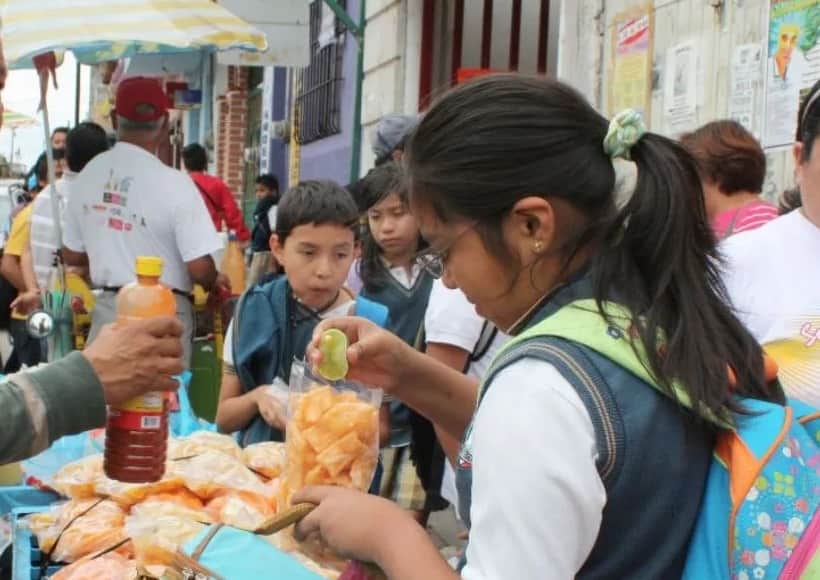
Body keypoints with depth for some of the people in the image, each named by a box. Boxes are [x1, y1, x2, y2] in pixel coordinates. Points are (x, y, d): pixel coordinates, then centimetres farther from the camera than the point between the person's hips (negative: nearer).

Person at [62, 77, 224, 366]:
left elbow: (71, 255, 9)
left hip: (107, 308, 5)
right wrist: (216, 284, 4)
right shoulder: (174, 183, -18)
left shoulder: (88, 175, -1)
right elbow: (199, 268, -18)